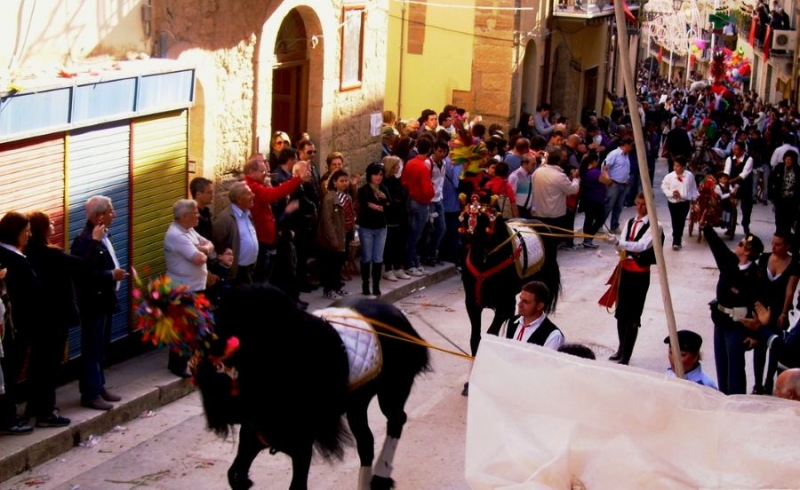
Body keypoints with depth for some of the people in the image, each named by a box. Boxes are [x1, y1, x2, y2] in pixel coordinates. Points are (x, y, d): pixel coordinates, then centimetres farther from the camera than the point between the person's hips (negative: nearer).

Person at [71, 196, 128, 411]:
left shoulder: (103, 236, 9)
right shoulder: (84, 241, -22)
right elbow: (84, 274, -27)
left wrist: (116, 272, 3)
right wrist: (111, 275, -23)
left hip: (104, 300, 10)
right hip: (93, 303, -10)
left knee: (100, 348, 17)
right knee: (92, 349, -3)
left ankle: (98, 387, 27)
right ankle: (90, 394, 3)